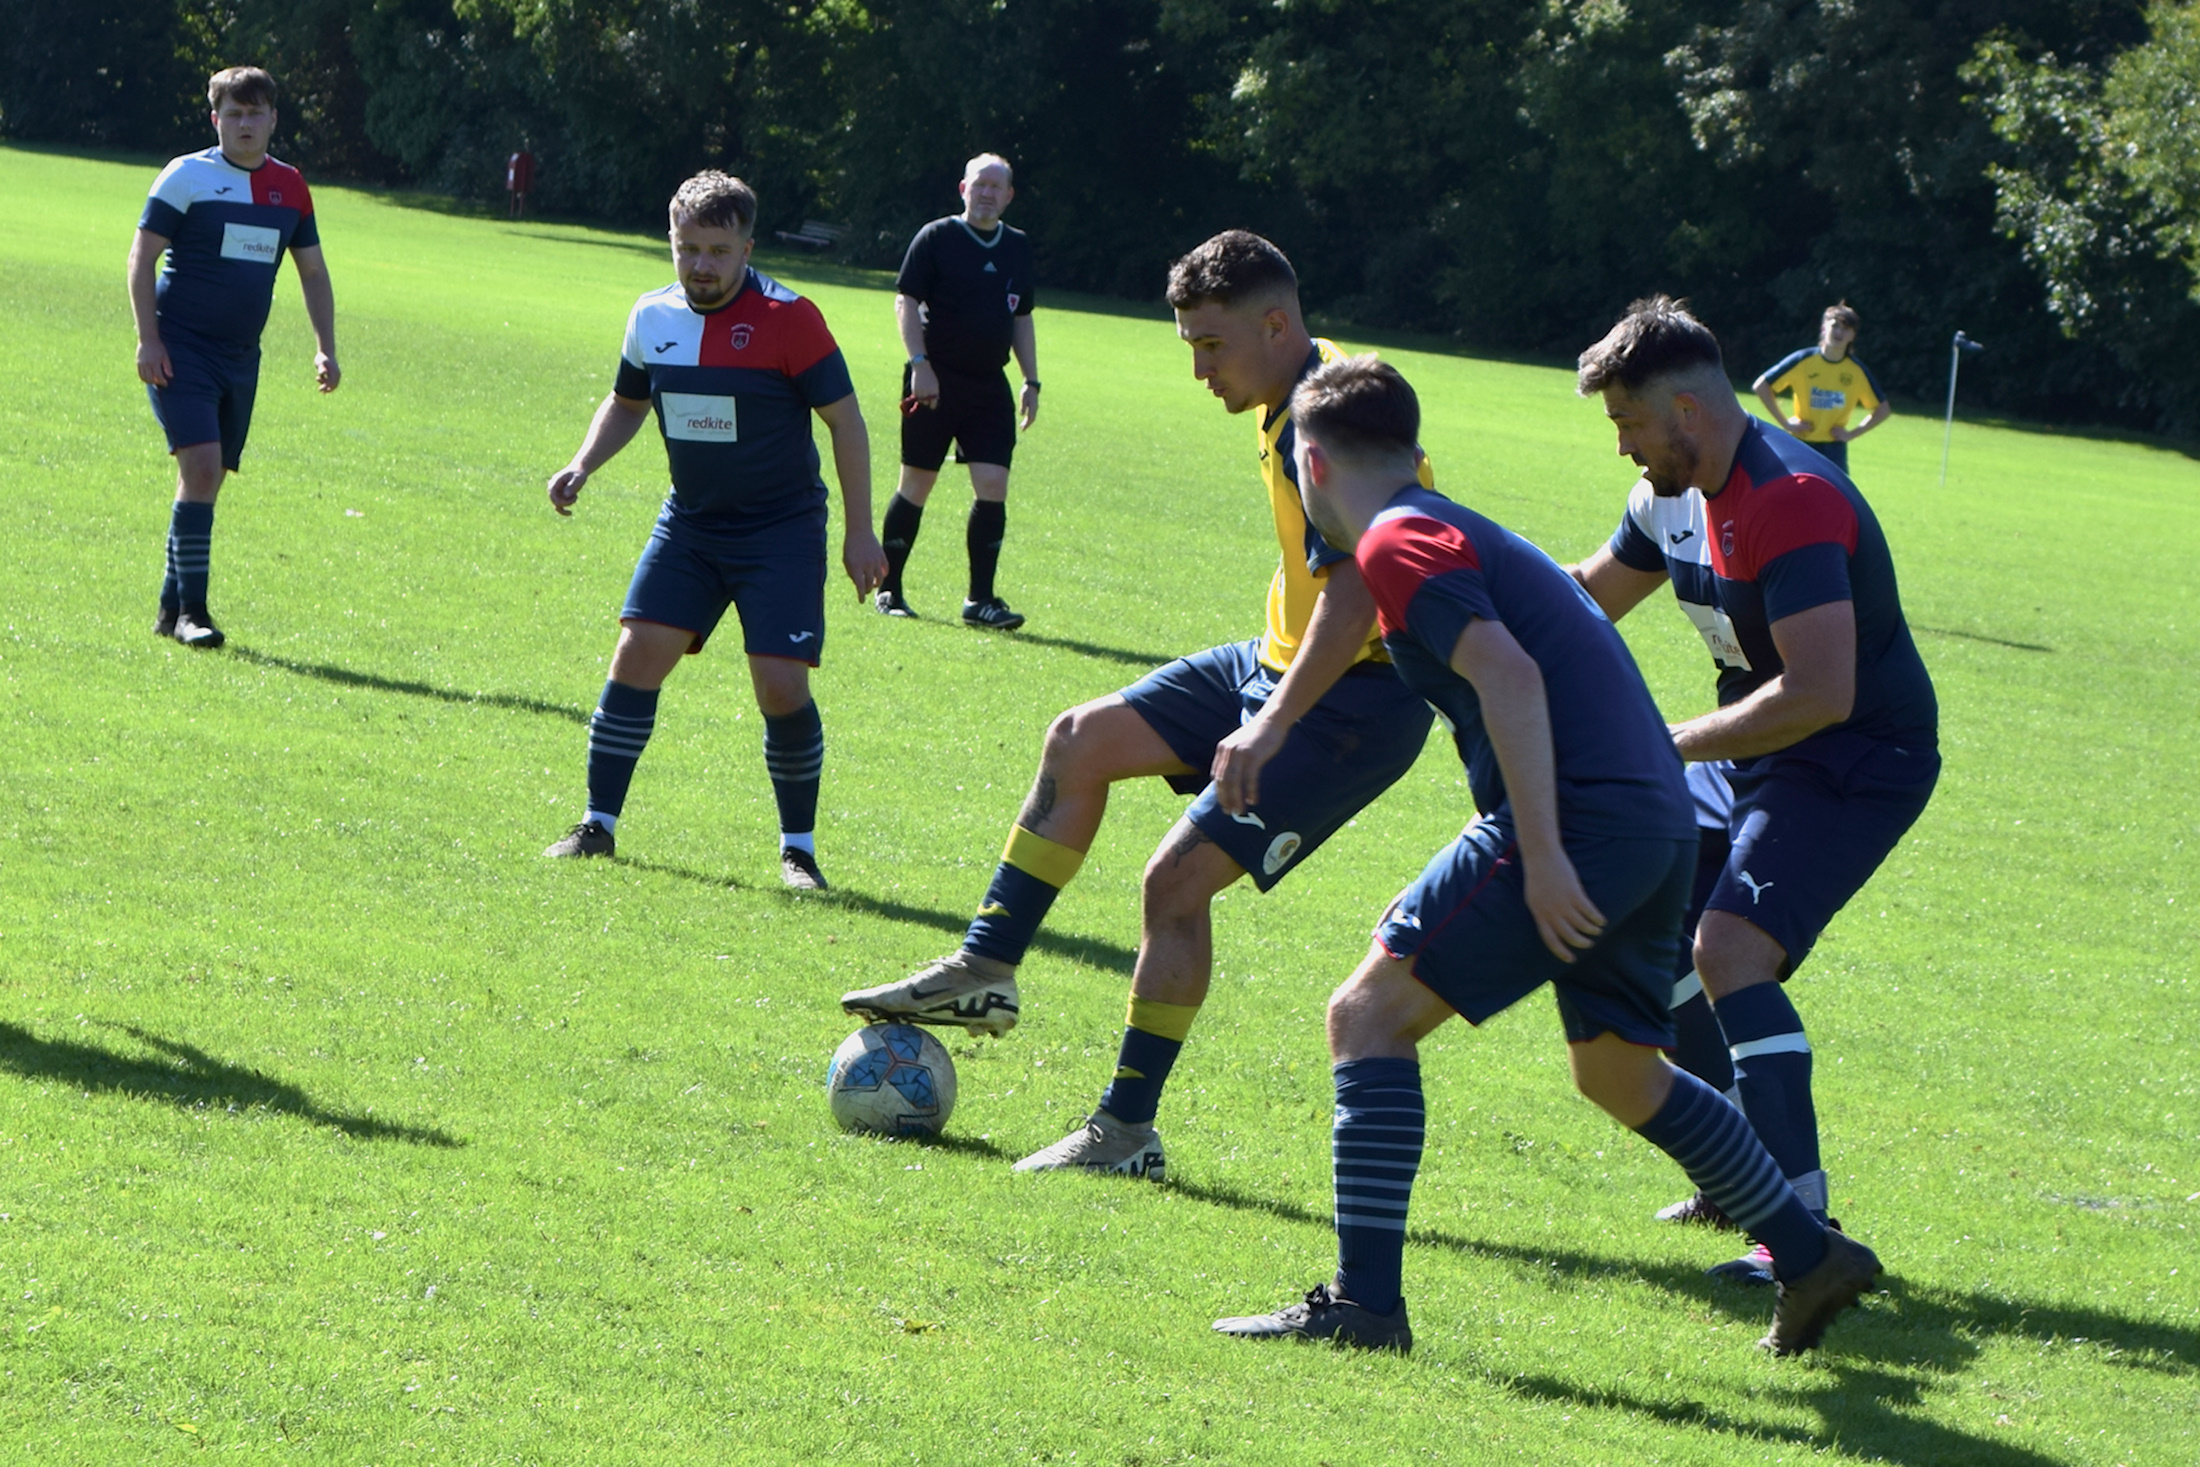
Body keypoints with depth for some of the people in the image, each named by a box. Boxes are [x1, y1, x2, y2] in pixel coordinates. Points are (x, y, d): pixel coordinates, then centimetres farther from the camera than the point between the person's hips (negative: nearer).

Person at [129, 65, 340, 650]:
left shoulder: (290, 186, 9)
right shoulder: (187, 177, -6)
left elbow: (312, 271, 18)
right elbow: (142, 257, -6)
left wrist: (325, 347, 9)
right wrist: (148, 339, -14)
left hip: (240, 355, 6)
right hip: (181, 348, -6)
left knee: (209, 477, 7)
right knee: (201, 464, -18)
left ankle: (172, 609, 16)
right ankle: (190, 608, -15)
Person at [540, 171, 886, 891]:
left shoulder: (788, 318, -16)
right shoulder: (653, 317, 0)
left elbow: (844, 420, -9)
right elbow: (626, 403, 18)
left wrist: (859, 532, -9)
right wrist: (582, 466, 1)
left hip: (782, 529, -4)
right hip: (689, 523, 4)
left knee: (782, 685, -12)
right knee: (638, 653, -7)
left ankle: (798, 848, 5)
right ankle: (599, 823, 6)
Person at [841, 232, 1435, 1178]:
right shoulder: (1290, 404, 9)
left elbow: (1355, 594, -34)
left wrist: (1271, 725, -40)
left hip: (1359, 698, -10)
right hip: (1284, 663, 10)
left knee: (1178, 878, -13)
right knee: (1082, 741, 9)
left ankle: (1127, 1133, -5)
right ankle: (985, 973, 14)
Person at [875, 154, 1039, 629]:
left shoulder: (1018, 248, 14)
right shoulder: (937, 237, -3)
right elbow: (905, 300, -6)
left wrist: (1031, 382, 15)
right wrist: (920, 363, -16)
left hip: (990, 386, 4)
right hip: (936, 381, -4)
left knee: (993, 485, -6)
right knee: (917, 484, 0)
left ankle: (980, 598, -2)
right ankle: (888, 588, 13)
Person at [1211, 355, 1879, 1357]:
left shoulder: (1396, 541, -4)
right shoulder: (1467, 533, 25)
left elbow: (1509, 676, -17)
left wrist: (1543, 855, -20)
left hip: (1581, 816, -9)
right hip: (1662, 821, 9)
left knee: (1372, 1012, -6)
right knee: (1619, 1070, 26)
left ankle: (1363, 1302, -12)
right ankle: (1813, 1259, 32)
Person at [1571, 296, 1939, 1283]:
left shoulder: (1789, 504, -27)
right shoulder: (1677, 492, 4)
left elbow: (1821, 694, -35)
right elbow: (1591, 595, 24)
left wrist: (1670, 746, -27)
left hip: (1862, 762, -10)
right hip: (1762, 758, 10)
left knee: (1729, 950, -25)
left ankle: (1804, 1219, -25)